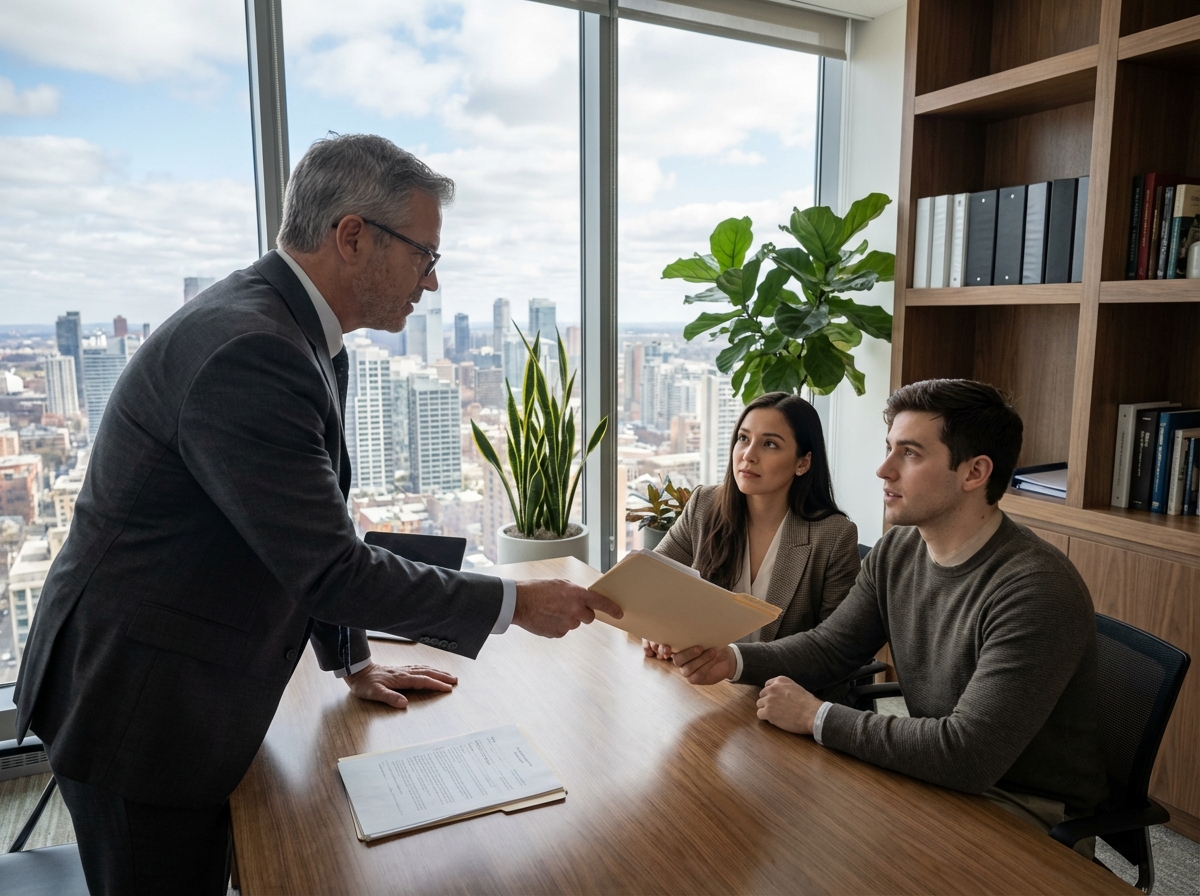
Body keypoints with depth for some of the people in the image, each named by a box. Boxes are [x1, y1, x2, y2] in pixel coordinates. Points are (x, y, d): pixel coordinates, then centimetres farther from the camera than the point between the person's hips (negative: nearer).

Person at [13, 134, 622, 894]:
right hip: (139, 703, -9)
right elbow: (328, 566, -26)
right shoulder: (248, 352, -28)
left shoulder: (300, 333, 4)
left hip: (198, 693, 9)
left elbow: (320, 525, 11)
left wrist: (352, 660, 16)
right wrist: (518, 603, -17)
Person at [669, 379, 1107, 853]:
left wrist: (816, 716, -25)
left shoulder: (1037, 590, -29)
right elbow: (828, 646, 5)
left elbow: (968, 754, -34)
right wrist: (734, 660, -15)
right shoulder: (896, 552, -2)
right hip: (942, 773, 7)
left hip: (1032, 810, -6)